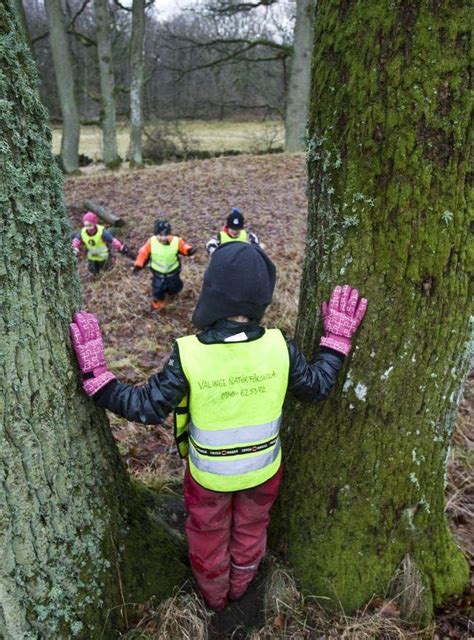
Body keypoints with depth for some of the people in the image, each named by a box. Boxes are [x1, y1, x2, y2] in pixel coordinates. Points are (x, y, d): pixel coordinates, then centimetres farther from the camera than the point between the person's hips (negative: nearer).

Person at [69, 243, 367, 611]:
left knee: (209, 537, 28)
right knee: (250, 529, 31)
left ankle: (214, 599, 55)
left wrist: (95, 374, -16)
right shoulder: (279, 346, -24)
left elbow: (148, 409, -22)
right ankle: (240, 590, 58)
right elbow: (317, 388, -9)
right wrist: (337, 338, 1)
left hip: (209, 473, -2)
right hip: (263, 469, 2)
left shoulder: (189, 353, -30)